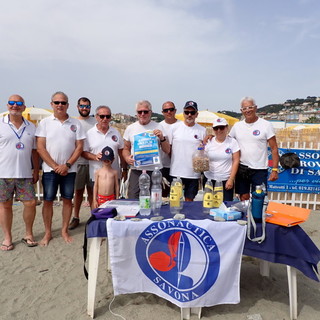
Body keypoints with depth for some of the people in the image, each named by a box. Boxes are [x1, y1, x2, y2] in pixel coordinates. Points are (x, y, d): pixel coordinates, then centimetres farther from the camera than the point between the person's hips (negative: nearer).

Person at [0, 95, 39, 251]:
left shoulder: (31, 127, 10)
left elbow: (34, 151, 13)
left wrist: (36, 171, 10)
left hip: (25, 174, 2)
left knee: (30, 203, 2)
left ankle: (28, 234, 22)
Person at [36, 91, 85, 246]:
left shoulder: (75, 123, 3)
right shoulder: (45, 123, -1)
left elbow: (79, 147, 1)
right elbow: (40, 148, -5)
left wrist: (67, 165, -10)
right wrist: (55, 166, -11)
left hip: (69, 169, 1)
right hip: (50, 169, -1)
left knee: (67, 199, 7)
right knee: (48, 200, 4)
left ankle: (64, 230, 22)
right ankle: (47, 233, 18)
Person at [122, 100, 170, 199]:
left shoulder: (158, 127, 4)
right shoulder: (130, 128, 9)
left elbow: (167, 150, 4)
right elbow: (126, 148, 15)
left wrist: (162, 138, -13)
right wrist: (127, 158, -5)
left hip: (154, 171, -1)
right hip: (136, 171, 1)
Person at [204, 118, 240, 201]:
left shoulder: (232, 142, -1)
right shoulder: (208, 142, 3)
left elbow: (236, 161, -2)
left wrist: (231, 179, -7)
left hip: (226, 180, -1)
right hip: (210, 179, 1)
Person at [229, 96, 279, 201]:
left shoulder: (266, 125, -4)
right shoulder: (237, 126, 6)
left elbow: (274, 149, -5)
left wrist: (275, 170, -11)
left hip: (259, 170, -3)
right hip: (241, 168, 3)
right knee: (244, 198, 12)